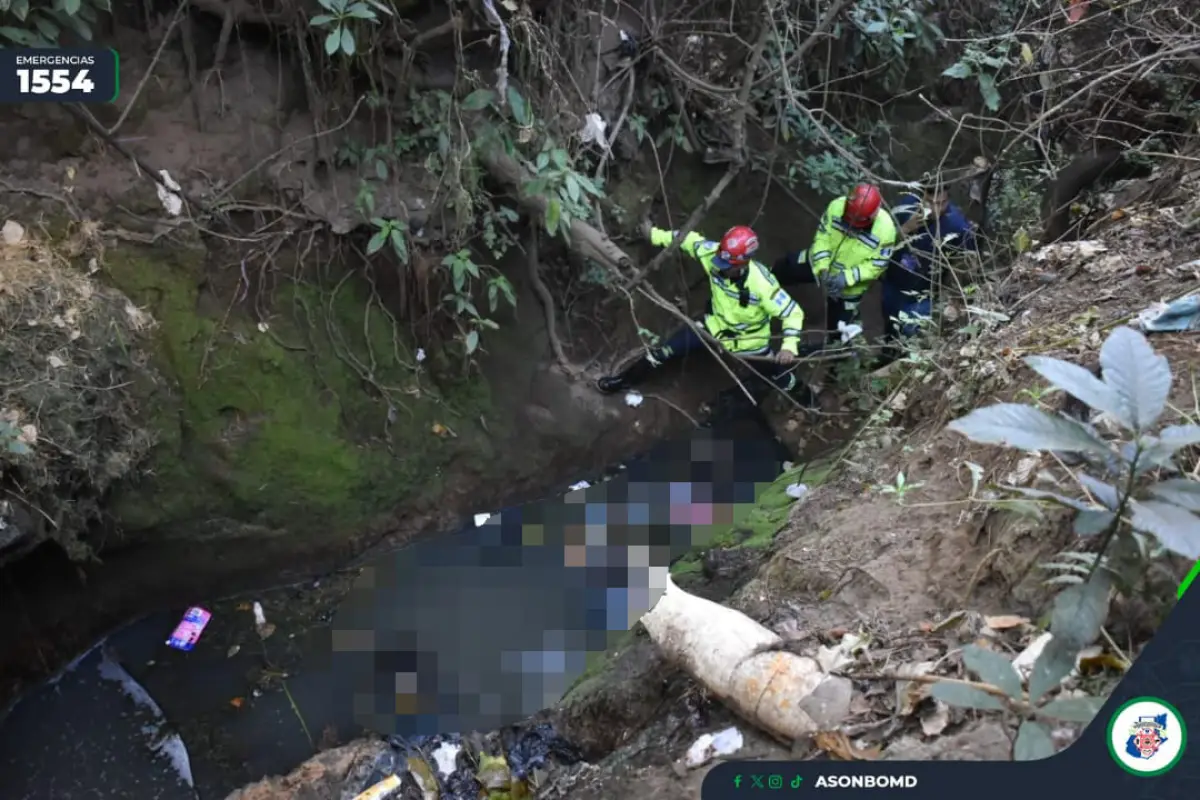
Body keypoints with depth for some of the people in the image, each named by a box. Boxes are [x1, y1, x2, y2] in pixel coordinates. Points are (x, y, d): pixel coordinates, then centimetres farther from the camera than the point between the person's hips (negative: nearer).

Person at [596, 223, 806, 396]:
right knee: (664, 351, -2)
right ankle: (625, 380, 19)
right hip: (716, 325, 3)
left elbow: (793, 312, -30)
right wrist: (655, 235, -1)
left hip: (748, 341, -3)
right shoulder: (713, 254, -27)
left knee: (784, 383, 1)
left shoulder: (762, 283, -37)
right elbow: (690, 240, -7)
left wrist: (789, 346, -44)